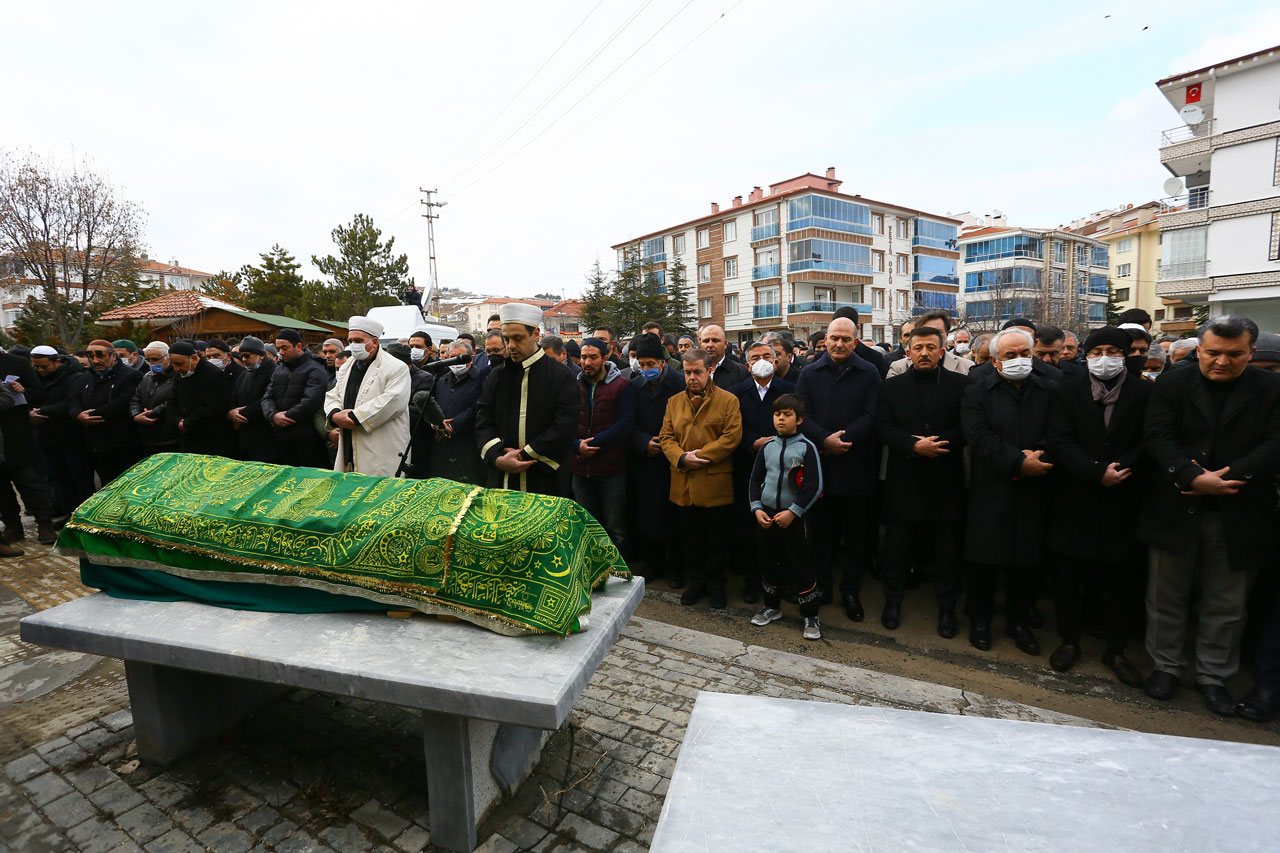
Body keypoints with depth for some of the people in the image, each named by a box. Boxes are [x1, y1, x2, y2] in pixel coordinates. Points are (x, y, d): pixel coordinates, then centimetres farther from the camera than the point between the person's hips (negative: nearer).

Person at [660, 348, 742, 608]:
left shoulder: (728, 400, -1)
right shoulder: (674, 402, 11)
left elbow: (731, 437, -11)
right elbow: (666, 437, 6)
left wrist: (699, 456, -16)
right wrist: (681, 457, -13)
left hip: (716, 483, -3)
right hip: (682, 485, 4)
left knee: (716, 538, 8)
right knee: (689, 537, 13)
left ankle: (716, 584, 26)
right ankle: (696, 581, 30)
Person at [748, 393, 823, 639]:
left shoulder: (807, 447, -8)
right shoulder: (767, 446, 4)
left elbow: (814, 486, -11)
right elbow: (754, 480, 9)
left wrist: (793, 512, -15)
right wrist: (756, 508, -3)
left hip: (793, 517, -4)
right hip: (765, 515, 4)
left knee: (800, 566, 1)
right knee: (767, 563, 14)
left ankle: (811, 616, 17)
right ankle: (772, 607, 32)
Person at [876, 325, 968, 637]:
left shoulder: (961, 384, 3)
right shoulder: (892, 386, 5)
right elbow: (883, 427, -3)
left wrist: (937, 442, -17)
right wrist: (915, 445, -17)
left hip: (946, 480, 0)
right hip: (903, 480, 1)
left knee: (947, 550, 10)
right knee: (896, 548, 9)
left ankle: (947, 608, 27)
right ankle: (893, 601, 27)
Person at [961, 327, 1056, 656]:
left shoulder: (1050, 391, 7)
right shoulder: (977, 393, -1)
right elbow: (980, 438, -12)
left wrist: (1038, 456, -19)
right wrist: (1019, 462, -19)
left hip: (1032, 491, 3)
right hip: (990, 490, -2)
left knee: (1026, 559, 12)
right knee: (984, 558, 5)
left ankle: (1018, 620, 30)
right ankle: (979, 619, 23)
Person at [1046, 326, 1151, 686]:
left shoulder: (1144, 393, 3)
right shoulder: (1068, 390, 2)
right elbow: (1060, 440, -7)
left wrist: (1121, 470, -17)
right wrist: (1097, 472, -17)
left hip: (1124, 502, 1)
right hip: (1076, 499, 0)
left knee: (1123, 580, 10)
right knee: (1068, 576, 8)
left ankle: (1115, 650, 26)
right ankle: (1069, 641, 25)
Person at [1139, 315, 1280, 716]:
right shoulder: (1172, 385, 1)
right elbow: (1159, 438, -9)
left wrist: (1229, 476, -20)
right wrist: (1194, 478, -22)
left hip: (1238, 516, 1)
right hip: (1175, 512, 0)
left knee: (1226, 606, 12)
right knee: (1166, 597, 10)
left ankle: (1214, 675, 29)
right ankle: (1166, 665, 27)